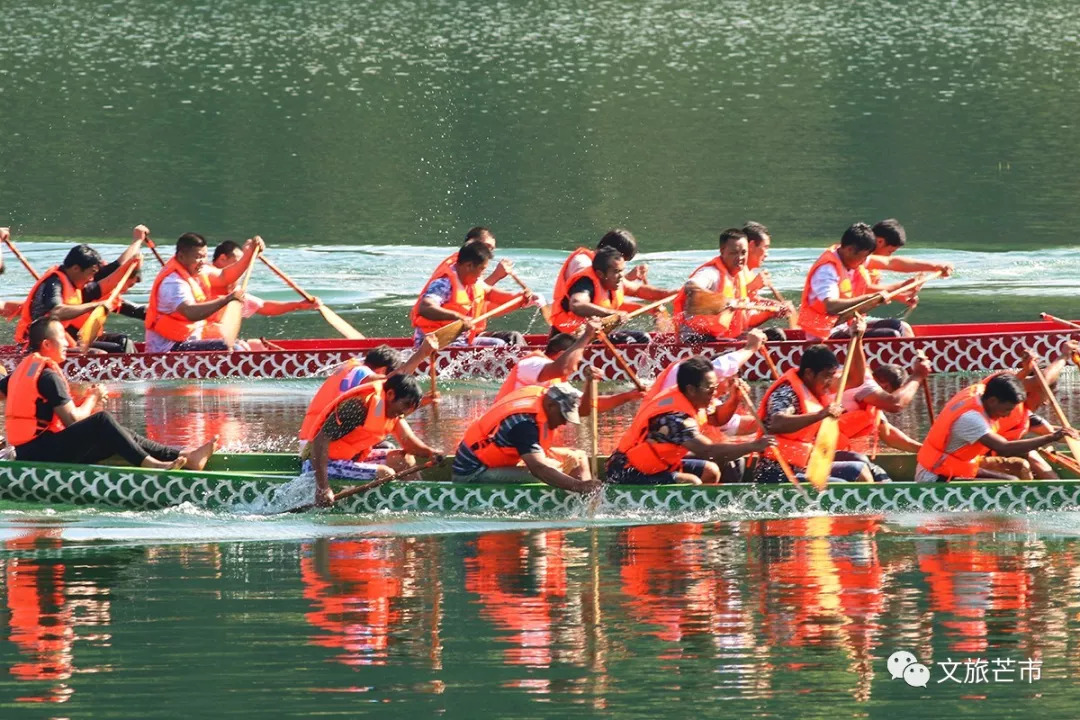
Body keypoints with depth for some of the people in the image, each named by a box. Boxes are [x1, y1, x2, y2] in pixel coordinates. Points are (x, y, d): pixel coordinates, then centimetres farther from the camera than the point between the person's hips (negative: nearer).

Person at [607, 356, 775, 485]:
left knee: (710, 472, 8)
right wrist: (753, 446, -41)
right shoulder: (675, 416, -29)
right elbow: (708, 451, -38)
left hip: (657, 464, 11)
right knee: (692, 483, -28)